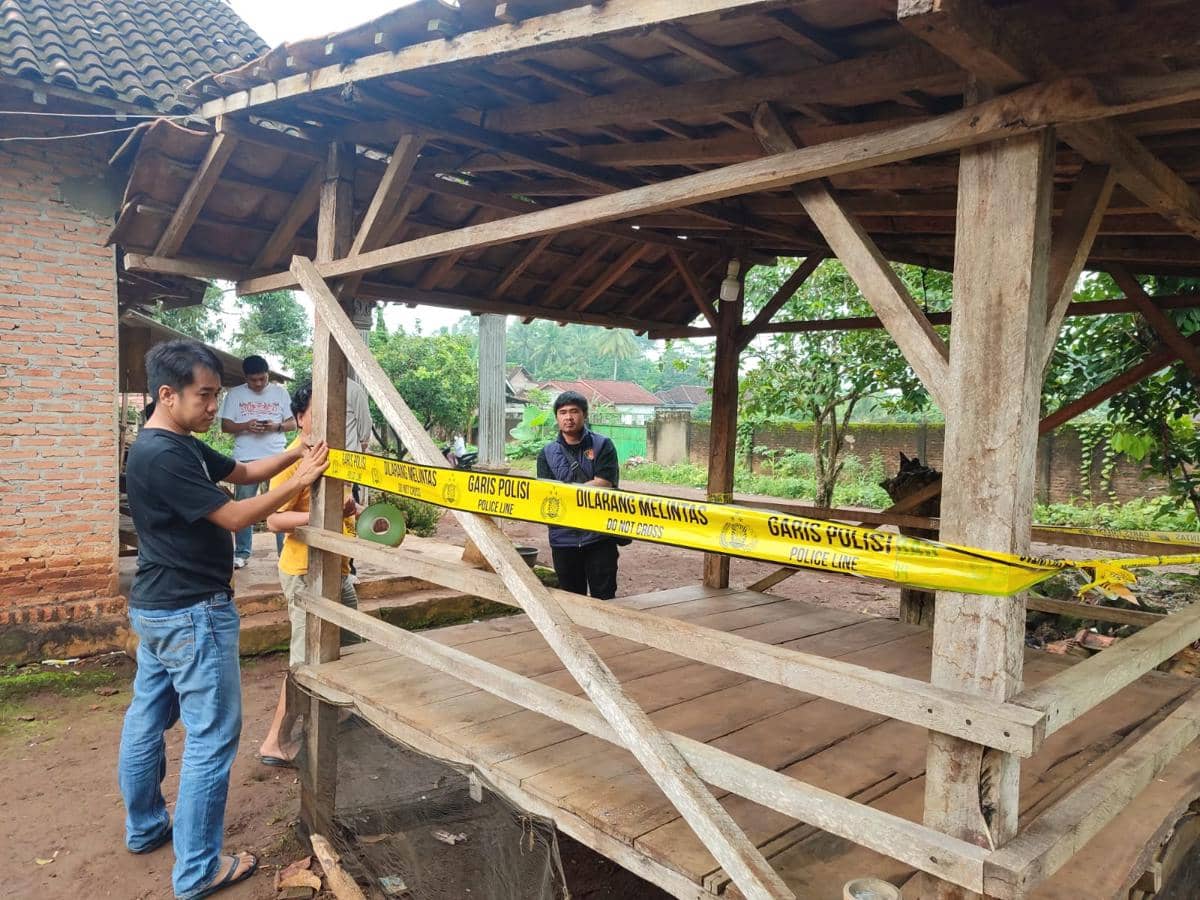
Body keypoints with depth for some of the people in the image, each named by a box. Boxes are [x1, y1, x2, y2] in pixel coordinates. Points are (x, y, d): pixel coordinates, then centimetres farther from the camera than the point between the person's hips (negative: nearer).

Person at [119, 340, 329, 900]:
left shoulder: (181, 446, 8)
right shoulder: (161, 456, -23)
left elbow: (242, 472, 12)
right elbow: (233, 516, -22)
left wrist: (297, 453, -3)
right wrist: (300, 481, -16)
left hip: (157, 609, 10)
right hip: (192, 615, -10)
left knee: (146, 719, 21)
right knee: (212, 737, -1)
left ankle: (144, 827, 40)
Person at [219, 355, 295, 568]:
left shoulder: (280, 392, 6)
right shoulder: (234, 394, 4)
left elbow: (293, 423, 6)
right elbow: (225, 426, 1)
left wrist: (276, 426, -14)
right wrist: (246, 426, -17)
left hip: (276, 458, 0)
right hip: (245, 460, 0)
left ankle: (286, 551, 9)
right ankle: (241, 553, 17)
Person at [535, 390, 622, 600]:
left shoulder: (602, 445, 0)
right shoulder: (547, 453, 6)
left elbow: (604, 484, -12)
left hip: (599, 536, -2)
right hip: (564, 538, 3)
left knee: (604, 598, 4)